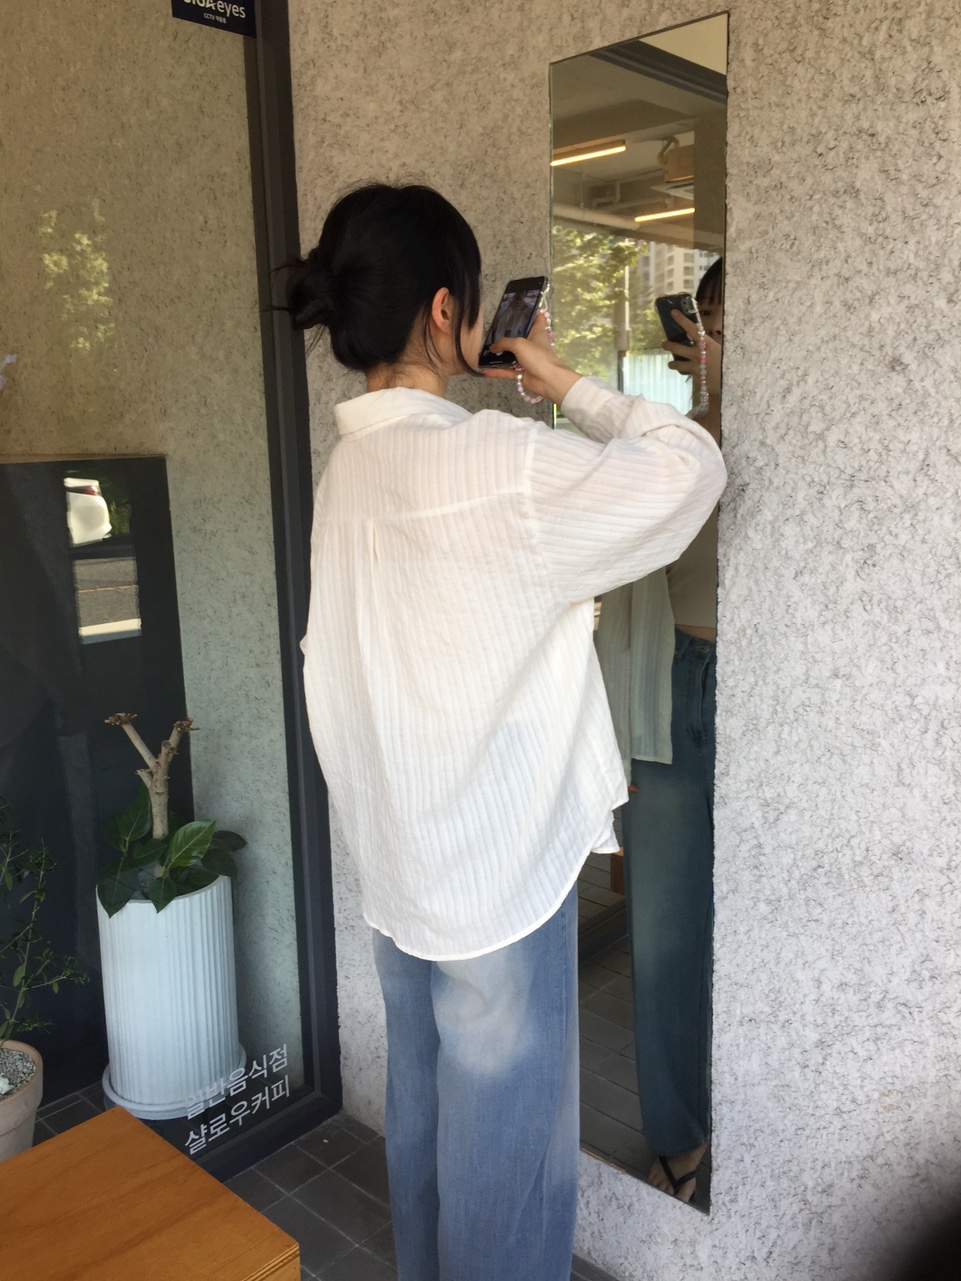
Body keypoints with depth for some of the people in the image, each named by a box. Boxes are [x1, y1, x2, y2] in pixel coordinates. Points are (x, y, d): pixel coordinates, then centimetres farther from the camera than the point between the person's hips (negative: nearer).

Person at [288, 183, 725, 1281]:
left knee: (422, 1110, 26)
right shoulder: (491, 464, -25)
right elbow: (691, 468, -18)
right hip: (501, 876, -8)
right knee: (509, 1148, 12)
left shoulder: (350, 463, 2)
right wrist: (570, 388, -5)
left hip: (396, 870, 9)